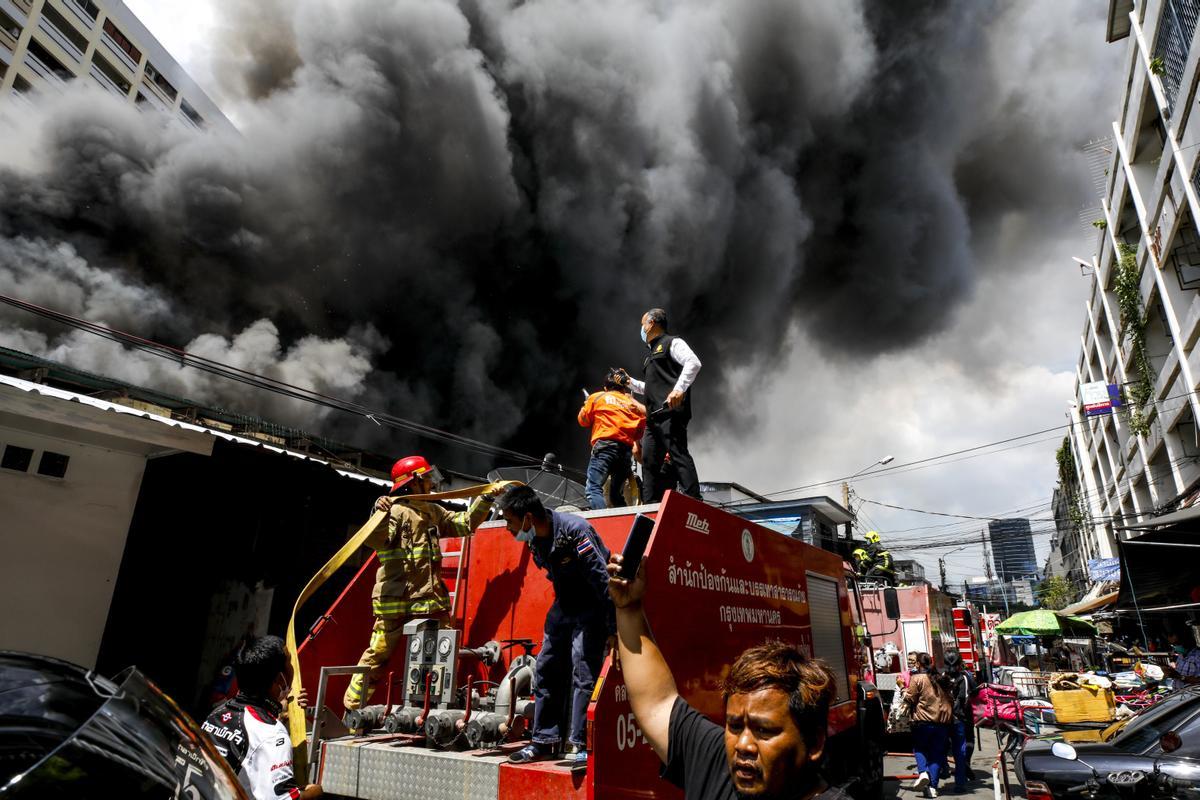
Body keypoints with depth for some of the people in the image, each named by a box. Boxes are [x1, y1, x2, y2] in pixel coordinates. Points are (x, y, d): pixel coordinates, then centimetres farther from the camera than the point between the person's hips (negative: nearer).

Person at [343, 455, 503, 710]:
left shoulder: (433, 512, 16)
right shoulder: (395, 510, -7)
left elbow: (465, 523, 18)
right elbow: (374, 541, -19)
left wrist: (486, 499, 11)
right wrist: (381, 515, -36)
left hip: (430, 597, 7)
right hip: (396, 599, -7)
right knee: (378, 654, 0)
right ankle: (352, 707, 14)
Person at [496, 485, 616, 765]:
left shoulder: (574, 531, -29)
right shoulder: (535, 538, -3)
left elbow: (602, 580, -28)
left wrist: (613, 629, -26)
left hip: (591, 609, -8)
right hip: (564, 606, 8)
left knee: (583, 672, -12)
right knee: (546, 670, 8)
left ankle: (580, 744, -2)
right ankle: (545, 741, 19)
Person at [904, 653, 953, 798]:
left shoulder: (917, 678, -6)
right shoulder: (941, 678, 12)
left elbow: (910, 699, -6)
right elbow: (949, 699, 15)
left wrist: (903, 690, 11)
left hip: (924, 721, -4)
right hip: (943, 721, 5)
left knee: (919, 748, 15)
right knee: (936, 753, 9)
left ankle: (923, 772, -8)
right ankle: (933, 787, 5)